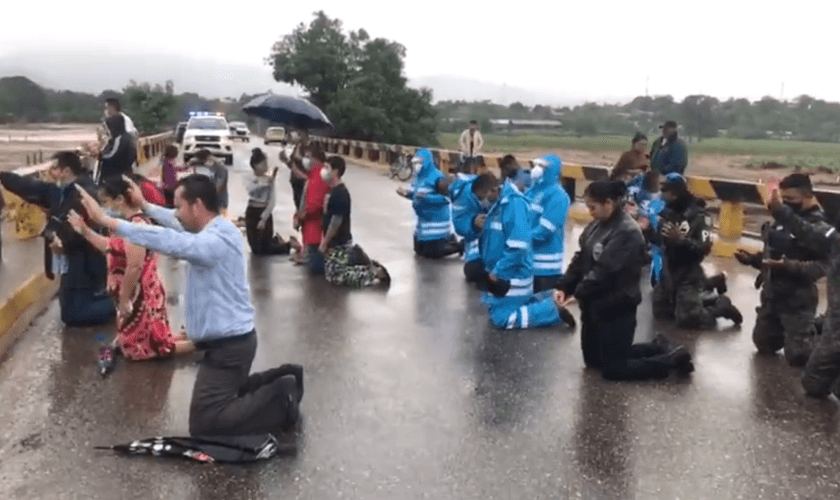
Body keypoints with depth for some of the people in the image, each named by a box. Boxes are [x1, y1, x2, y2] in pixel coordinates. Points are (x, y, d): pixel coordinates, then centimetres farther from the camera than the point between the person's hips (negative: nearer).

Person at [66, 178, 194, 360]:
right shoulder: (131, 222, 9)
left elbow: (135, 267, -27)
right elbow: (114, 249, 21)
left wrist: (124, 299, -22)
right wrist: (85, 231, 19)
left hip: (140, 296, -10)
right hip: (136, 295, 10)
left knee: (138, 348, -2)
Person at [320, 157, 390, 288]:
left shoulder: (339, 194, -21)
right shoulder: (334, 191, 10)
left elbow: (336, 221, -23)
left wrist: (324, 243, -17)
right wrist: (325, 241, 18)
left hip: (339, 243, -10)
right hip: (336, 241, 10)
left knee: (336, 276, -10)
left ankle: (374, 276, -3)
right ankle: (371, 267, 18)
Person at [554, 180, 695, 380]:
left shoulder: (627, 232, -22)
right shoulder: (598, 225, 5)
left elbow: (605, 271, -26)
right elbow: (581, 259, 7)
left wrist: (577, 292, -18)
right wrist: (565, 286, -6)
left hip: (617, 308, -9)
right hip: (595, 305, 9)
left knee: (613, 369, 0)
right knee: (592, 359, 20)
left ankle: (673, 359, 16)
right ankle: (658, 348, 30)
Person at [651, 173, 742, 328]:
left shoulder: (698, 216, -15)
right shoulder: (666, 212, 3)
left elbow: (704, 248, -22)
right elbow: (657, 240, 4)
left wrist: (680, 239, -32)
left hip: (689, 276, -7)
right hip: (668, 272, 7)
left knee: (686, 319, -12)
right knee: (660, 311, 14)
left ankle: (721, 307, 14)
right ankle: (706, 299, 27)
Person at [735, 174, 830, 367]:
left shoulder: (818, 226, -15)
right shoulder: (781, 219, 6)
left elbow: (823, 266, -23)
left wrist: (790, 266, -33)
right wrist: (753, 259, -2)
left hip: (798, 299, -7)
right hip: (771, 295, 7)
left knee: (797, 357, -4)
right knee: (763, 344, 18)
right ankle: (802, 330, 37)